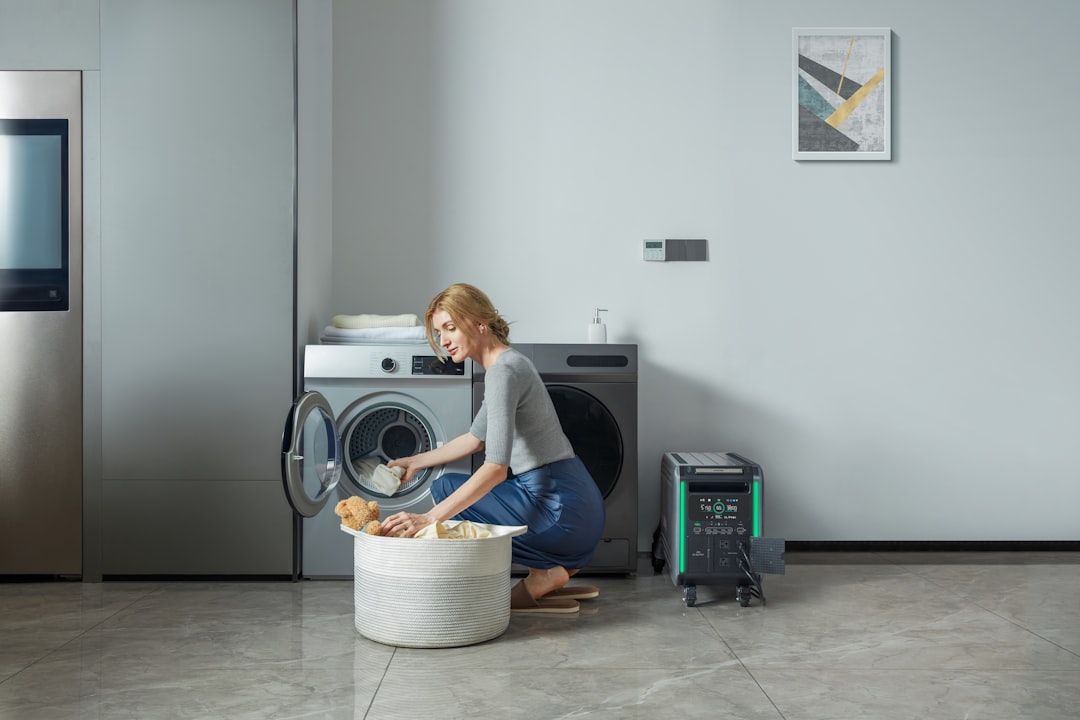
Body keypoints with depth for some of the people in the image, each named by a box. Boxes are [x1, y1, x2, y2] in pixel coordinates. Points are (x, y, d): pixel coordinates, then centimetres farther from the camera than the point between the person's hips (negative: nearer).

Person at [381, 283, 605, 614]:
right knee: (446, 486, 17)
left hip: (564, 511, -10)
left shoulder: (504, 370, -17)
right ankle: (554, 573, 12)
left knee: (447, 491, -5)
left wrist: (429, 518, -31)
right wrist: (416, 461, 32)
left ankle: (542, 577, -1)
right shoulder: (507, 364, 14)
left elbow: (496, 467, -26)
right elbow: (477, 437, 27)